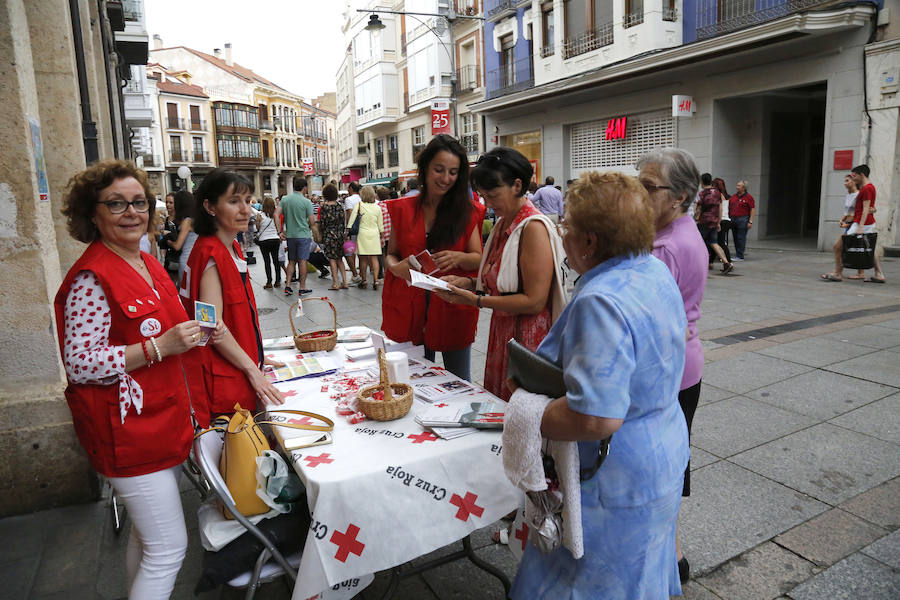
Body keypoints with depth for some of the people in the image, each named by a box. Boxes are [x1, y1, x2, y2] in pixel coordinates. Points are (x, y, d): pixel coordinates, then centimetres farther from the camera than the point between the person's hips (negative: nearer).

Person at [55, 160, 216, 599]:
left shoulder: (147, 264, 10)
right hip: (127, 429, -9)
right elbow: (79, 365, -20)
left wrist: (188, 332, 5)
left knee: (147, 535, 23)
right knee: (169, 548, -2)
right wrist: (159, 347, -25)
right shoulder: (92, 277, -17)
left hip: (162, 419, 9)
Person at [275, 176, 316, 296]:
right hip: (303, 235, -4)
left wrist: (280, 231, 1)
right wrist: (309, 229, 13)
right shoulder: (306, 202, -9)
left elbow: (276, 214, -2)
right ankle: (302, 288, 5)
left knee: (291, 261, 15)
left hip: (290, 235, 5)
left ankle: (287, 285, 11)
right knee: (302, 261, 1)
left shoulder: (285, 199, 4)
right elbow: (312, 222, -9)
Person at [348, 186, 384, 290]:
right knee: (374, 258, 3)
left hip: (363, 233, -2)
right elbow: (380, 225, 9)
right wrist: (382, 237, 19)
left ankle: (363, 281, 11)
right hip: (374, 234, 2)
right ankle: (375, 280, -4)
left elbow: (351, 220, -6)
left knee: (363, 258, 5)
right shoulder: (378, 208, 4)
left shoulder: (359, 205, -5)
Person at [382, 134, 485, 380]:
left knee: (458, 385, 8)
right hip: (410, 309, 1)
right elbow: (390, 254, 9)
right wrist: (396, 267, -14)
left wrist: (458, 258, -23)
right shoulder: (403, 209, 5)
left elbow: (479, 258, -1)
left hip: (453, 308, -1)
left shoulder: (467, 210, 2)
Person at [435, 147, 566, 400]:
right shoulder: (503, 225, 11)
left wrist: (476, 300, -18)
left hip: (527, 340, -8)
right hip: (501, 332, 8)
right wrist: (469, 282, 3)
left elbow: (534, 301, -21)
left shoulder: (534, 227, -17)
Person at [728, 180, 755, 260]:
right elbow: (728, 207, 19)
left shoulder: (748, 197, -3)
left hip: (743, 220, -6)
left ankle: (740, 256, -5)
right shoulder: (733, 197, 14)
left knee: (741, 238, -6)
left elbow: (753, 210, -7)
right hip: (733, 220, 6)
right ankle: (738, 255, 16)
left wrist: (750, 221, -13)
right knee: (736, 238, 9)